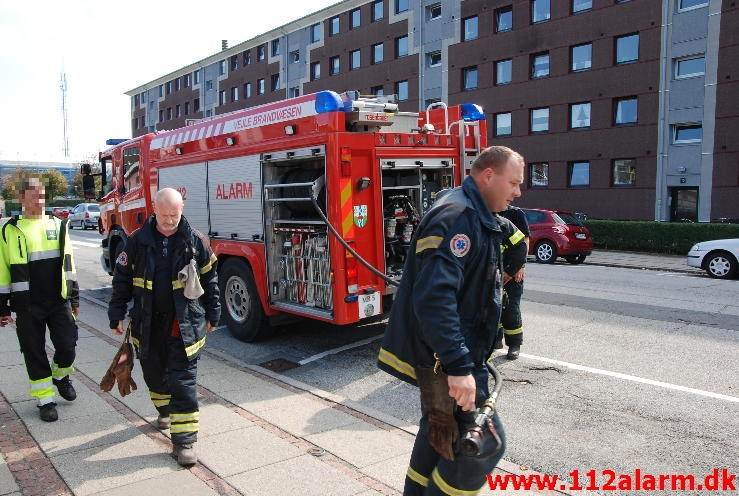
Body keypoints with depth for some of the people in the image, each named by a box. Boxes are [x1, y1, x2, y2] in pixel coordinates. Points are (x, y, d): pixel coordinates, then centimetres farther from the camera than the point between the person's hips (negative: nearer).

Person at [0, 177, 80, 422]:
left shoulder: (58, 225, 7)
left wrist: (74, 298, 10)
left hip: (59, 302, 1)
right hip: (28, 306, -1)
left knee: (67, 347, 0)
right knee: (34, 354, 6)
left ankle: (61, 376, 31)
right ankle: (45, 400, 19)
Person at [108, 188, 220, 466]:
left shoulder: (195, 241, -4)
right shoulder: (138, 242, 0)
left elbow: (210, 279, 5)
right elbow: (122, 279, 7)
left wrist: (212, 315, 8)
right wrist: (117, 315, 5)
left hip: (185, 325, -2)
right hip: (148, 325, 3)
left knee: (183, 381, -4)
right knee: (155, 375, 19)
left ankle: (184, 441, 3)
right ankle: (165, 411, 47)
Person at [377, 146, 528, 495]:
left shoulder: (479, 217, 13)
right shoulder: (456, 216, -21)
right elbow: (433, 296, -32)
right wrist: (459, 366, -34)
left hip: (444, 354, 11)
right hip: (444, 357, -11)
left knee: (439, 430, 22)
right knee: (485, 443, -5)